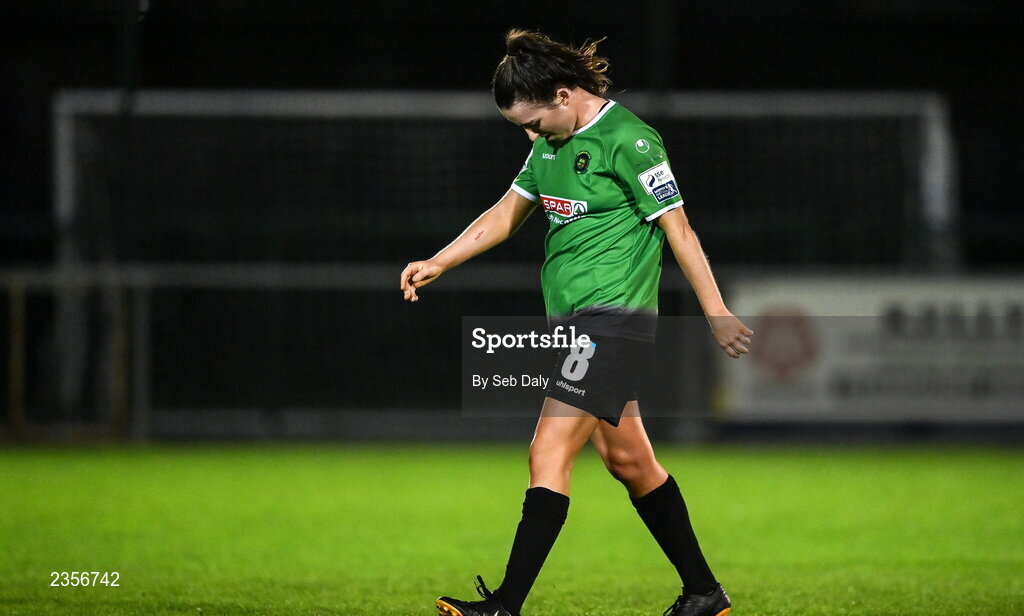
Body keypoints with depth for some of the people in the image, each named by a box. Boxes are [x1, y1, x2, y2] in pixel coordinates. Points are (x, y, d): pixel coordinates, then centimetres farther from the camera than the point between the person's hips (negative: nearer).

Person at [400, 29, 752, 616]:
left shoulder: (628, 140, -14)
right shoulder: (554, 140, 12)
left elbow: (678, 228, -12)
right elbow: (506, 214, 20)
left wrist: (718, 315, -11)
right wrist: (437, 263, 11)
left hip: (612, 318, -9)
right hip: (574, 319, 9)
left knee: (549, 453, -14)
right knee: (629, 460, 12)